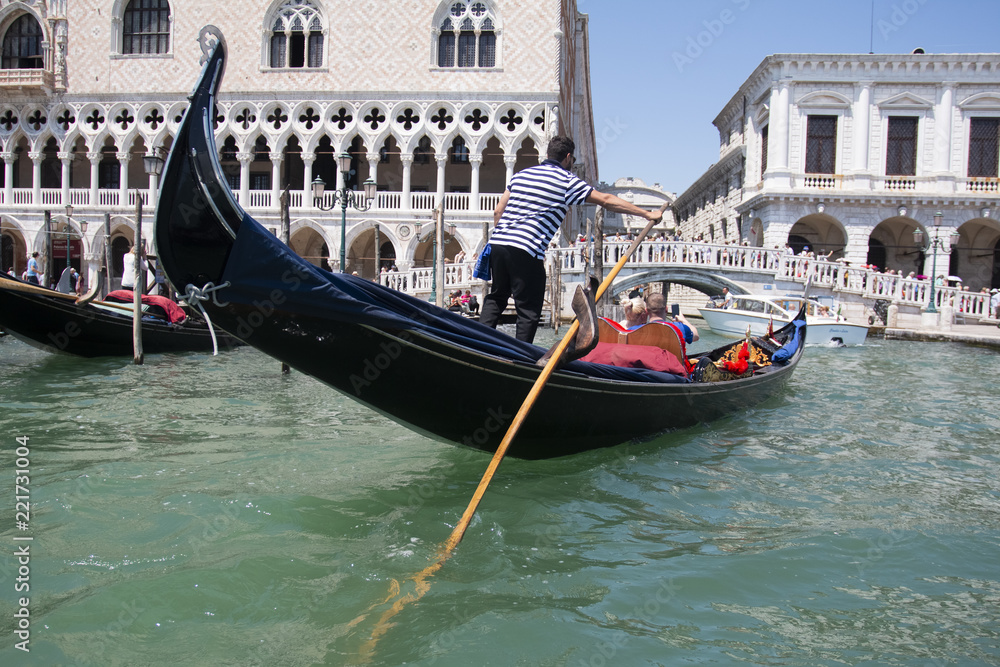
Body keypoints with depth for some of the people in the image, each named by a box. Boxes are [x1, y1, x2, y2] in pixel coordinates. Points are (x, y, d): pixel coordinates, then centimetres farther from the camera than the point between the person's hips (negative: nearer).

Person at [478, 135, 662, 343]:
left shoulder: (521, 174, 19)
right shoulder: (566, 180, 1)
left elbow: (498, 211, 18)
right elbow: (606, 200, 1)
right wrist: (647, 214, 6)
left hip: (497, 242, 7)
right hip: (526, 251, -6)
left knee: (496, 297, 23)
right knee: (529, 309, 2)